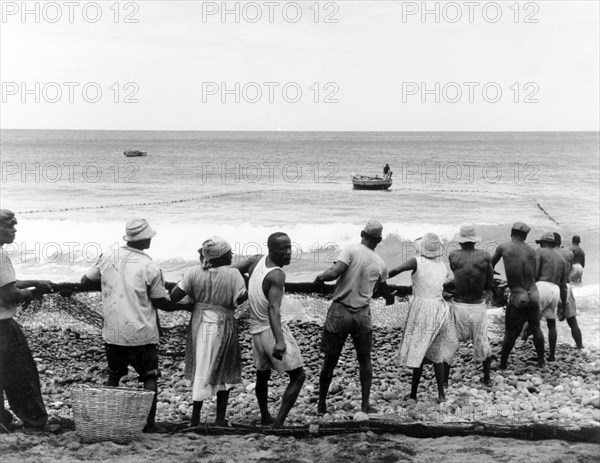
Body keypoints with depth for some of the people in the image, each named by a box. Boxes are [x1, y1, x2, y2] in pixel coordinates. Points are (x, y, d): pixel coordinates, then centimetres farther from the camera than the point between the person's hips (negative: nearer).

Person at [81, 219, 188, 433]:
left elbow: (85, 282, 7)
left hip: (112, 333, 4)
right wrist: (187, 306, 10)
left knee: (113, 376, 18)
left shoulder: (108, 257, -1)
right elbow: (161, 303, -5)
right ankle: (149, 423, 3)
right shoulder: (150, 268, -12)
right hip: (141, 334, -4)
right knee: (150, 377, 7)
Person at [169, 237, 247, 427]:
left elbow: (174, 296, -5)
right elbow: (241, 298, -13)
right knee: (224, 372, 13)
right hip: (222, 324, -3)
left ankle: (195, 418, 14)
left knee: (201, 370, 14)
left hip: (199, 324, 3)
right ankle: (220, 418, 17)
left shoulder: (195, 272, -4)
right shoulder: (232, 274, -13)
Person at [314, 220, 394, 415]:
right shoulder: (380, 264, 3)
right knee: (364, 360, 17)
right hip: (362, 314, 2)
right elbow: (383, 288, 18)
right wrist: (391, 299, 39)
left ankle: (322, 404, 19)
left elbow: (334, 273, -22)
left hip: (339, 311, -2)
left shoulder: (352, 251, -9)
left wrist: (319, 277, -2)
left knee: (330, 360, 9)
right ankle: (365, 405, 17)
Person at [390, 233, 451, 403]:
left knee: (418, 352, 0)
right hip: (440, 310, 5)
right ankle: (441, 394, 17)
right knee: (436, 354, 15)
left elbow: (396, 270, -23)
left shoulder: (417, 262, -10)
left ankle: (413, 394, 6)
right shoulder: (443, 267, 7)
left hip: (422, 310, -5)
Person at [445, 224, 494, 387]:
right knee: (482, 341, 18)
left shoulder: (453, 256, -9)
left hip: (459, 305, -1)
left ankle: (444, 380, 12)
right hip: (479, 305, 1)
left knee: (450, 343, 8)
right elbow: (489, 285, -1)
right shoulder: (485, 257, -7)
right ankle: (487, 378, 28)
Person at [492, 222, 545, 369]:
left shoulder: (503, 247, -5)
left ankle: (503, 364, 17)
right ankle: (541, 361, 28)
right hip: (533, 295, 3)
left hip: (517, 297, -2)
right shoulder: (530, 251, 2)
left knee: (510, 334, 8)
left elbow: (491, 264, 11)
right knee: (536, 329, 20)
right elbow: (533, 275, 7)